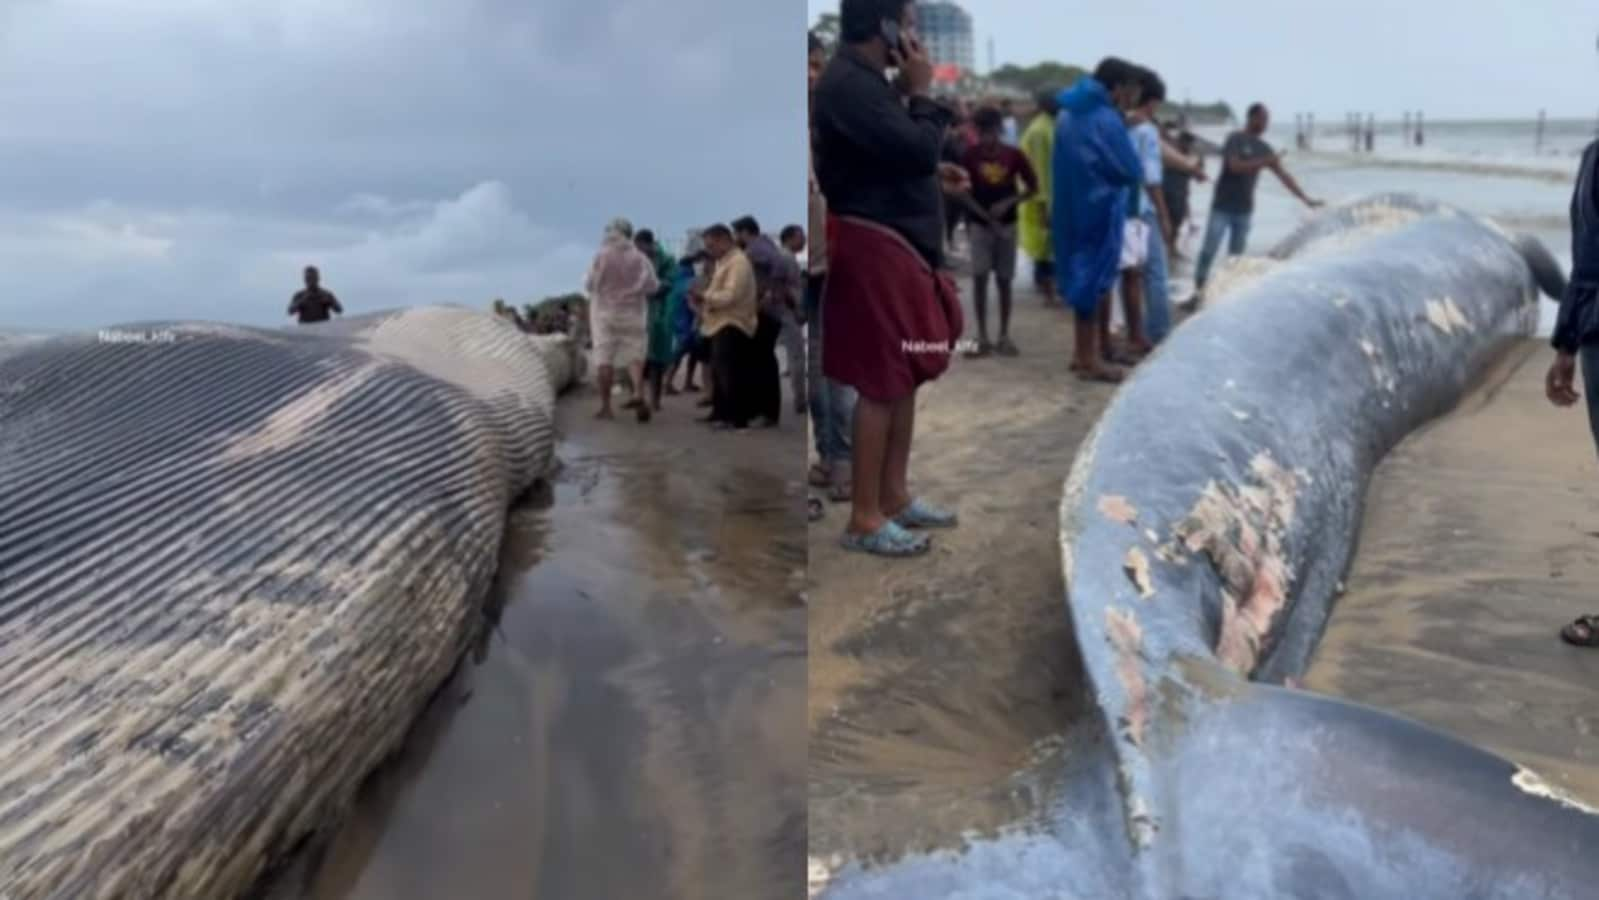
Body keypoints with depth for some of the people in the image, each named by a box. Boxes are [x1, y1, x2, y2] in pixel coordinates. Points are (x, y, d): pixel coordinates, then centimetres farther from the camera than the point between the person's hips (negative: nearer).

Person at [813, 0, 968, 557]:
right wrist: (921, 93, -8)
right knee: (882, 383, -5)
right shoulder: (848, 85, -17)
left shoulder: (865, 80, 16)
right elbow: (916, 149, -22)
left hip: (898, 246, 11)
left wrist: (934, 173, 8)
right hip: (874, 249, -11)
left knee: (906, 376, 15)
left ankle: (894, 496, 26)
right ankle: (864, 519, 4)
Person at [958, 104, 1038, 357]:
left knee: (1004, 280, 5)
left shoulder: (1014, 155, -2)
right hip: (979, 224, 0)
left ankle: (1004, 336, 12)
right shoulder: (971, 155, -3)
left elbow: (1033, 188, 2)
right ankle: (982, 338, 1)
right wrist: (984, 215, -10)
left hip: (1006, 224, 1)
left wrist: (1008, 203, -13)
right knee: (979, 278, -5)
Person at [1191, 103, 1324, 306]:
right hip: (1223, 207, -6)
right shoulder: (1235, 139, -6)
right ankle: (1198, 291, -2)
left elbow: (1283, 175, 11)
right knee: (1209, 251, -8)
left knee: (1236, 255, 5)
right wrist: (1264, 162, -26)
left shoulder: (1263, 147, 10)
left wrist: (1305, 199, 8)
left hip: (1244, 210, 6)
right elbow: (1235, 166, -22)